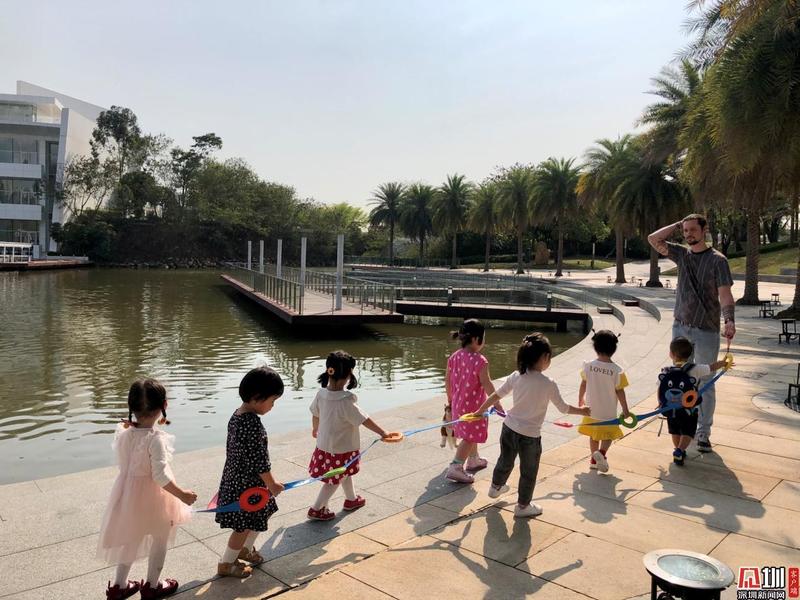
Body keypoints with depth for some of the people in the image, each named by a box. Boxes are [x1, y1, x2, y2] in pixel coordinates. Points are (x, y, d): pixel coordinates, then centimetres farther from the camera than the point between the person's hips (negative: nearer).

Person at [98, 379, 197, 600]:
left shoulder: (122, 431, -9)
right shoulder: (156, 438, -28)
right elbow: (161, 476, -27)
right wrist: (182, 494, -19)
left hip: (128, 494, 7)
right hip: (152, 497, -6)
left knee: (131, 540, 26)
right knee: (159, 541, 18)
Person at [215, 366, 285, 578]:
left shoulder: (237, 415, 2)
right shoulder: (253, 423, -28)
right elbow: (258, 458, -24)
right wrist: (271, 483, -12)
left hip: (235, 477, 9)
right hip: (247, 483, -9)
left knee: (264, 512, 24)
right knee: (244, 525, 9)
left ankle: (246, 549, 41)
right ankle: (226, 564, 26)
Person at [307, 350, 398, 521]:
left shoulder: (321, 394, -9)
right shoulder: (346, 400, -28)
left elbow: (315, 415, 7)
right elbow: (365, 420, -25)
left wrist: (315, 429, 27)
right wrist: (383, 433, -17)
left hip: (324, 443, 7)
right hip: (341, 447, -7)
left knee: (345, 472, 27)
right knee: (335, 480, 11)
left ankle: (351, 499, 44)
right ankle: (317, 509, 18)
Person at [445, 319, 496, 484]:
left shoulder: (454, 357, -3)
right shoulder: (480, 361, -24)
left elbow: (447, 381, 5)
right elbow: (487, 385, -21)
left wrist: (450, 399, 19)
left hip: (458, 404, 7)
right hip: (474, 406, -7)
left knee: (470, 435, 26)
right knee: (470, 438, 4)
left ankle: (473, 460, 43)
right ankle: (455, 468, 0)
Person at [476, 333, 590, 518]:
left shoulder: (516, 376, -7)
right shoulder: (548, 384, -18)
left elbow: (496, 395, 2)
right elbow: (563, 408, -5)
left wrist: (480, 411, 16)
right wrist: (582, 410, 14)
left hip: (509, 428, 5)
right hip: (529, 436, -5)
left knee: (505, 461, 29)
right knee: (528, 473, 17)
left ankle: (496, 487, 53)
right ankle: (523, 506, 33)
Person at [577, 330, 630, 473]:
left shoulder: (588, 366, -11)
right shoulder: (617, 370, -18)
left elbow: (583, 385, 0)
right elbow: (620, 391, -12)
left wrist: (580, 400, 17)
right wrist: (625, 410, 1)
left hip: (591, 409, 3)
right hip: (609, 412, -3)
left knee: (593, 435, 20)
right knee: (608, 435, 13)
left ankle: (594, 459, 29)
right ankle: (602, 452, -12)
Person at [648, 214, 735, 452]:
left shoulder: (717, 260, -6)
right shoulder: (681, 254, 7)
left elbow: (724, 293, -14)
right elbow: (653, 239, 4)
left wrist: (729, 320, -28)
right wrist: (677, 225, 1)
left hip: (706, 330, -4)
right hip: (681, 327, 4)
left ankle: (703, 433, 12)